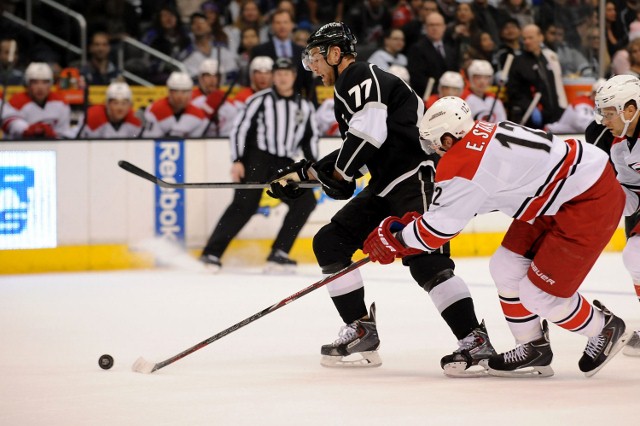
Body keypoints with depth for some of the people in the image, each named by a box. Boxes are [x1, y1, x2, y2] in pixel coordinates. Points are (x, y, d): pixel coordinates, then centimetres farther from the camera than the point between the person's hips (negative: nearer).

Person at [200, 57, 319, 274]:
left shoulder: (305, 107, 12)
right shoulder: (260, 100, -2)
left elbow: (310, 138, 20)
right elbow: (239, 128, -5)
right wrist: (237, 161, -14)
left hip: (285, 165, 5)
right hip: (256, 158, -5)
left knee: (306, 201, -11)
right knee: (245, 204, -20)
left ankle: (278, 255, -7)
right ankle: (211, 254, -22)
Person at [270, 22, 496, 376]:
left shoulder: (362, 78, -9)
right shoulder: (347, 89, 24)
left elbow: (367, 136, -22)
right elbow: (354, 153, 29)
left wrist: (336, 174, -9)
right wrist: (303, 173, 28)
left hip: (418, 177, -11)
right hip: (388, 185, 11)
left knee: (425, 260, -22)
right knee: (330, 241, 10)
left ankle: (475, 342, -22)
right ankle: (361, 333, 10)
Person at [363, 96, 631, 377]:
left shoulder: (463, 162, -23)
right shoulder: (483, 135, 5)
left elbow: (441, 225, -16)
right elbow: (461, 202, 18)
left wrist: (394, 239, -1)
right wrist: (417, 222, 13)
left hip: (591, 202, -10)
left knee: (539, 294, -5)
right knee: (506, 268, 12)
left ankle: (605, 329, 18)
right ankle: (533, 349, 23)